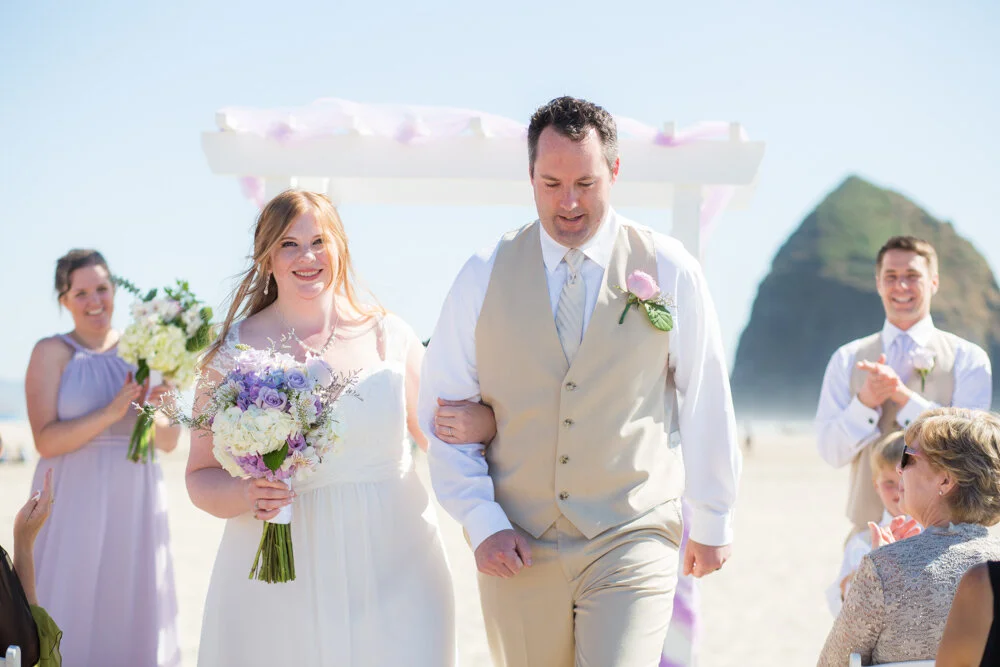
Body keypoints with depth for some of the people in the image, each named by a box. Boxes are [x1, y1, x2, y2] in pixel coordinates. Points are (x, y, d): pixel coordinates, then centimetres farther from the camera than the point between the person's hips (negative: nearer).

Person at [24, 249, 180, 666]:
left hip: (135, 504, 3)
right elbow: (46, 440, -11)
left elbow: (170, 440, 10)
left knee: (131, 614, 6)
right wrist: (113, 413, -20)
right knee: (72, 617, -1)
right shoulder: (52, 353, -1)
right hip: (75, 502, -3)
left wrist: (149, 410, -10)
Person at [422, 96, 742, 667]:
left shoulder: (669, 271, -1)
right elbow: (443, 415, 4)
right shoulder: (484, 277, 2)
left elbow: (707, 405, 6)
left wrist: (713, 522, 12)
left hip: (632, 543, -2)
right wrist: (482, 523, -5)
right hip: (517, 550, 2)